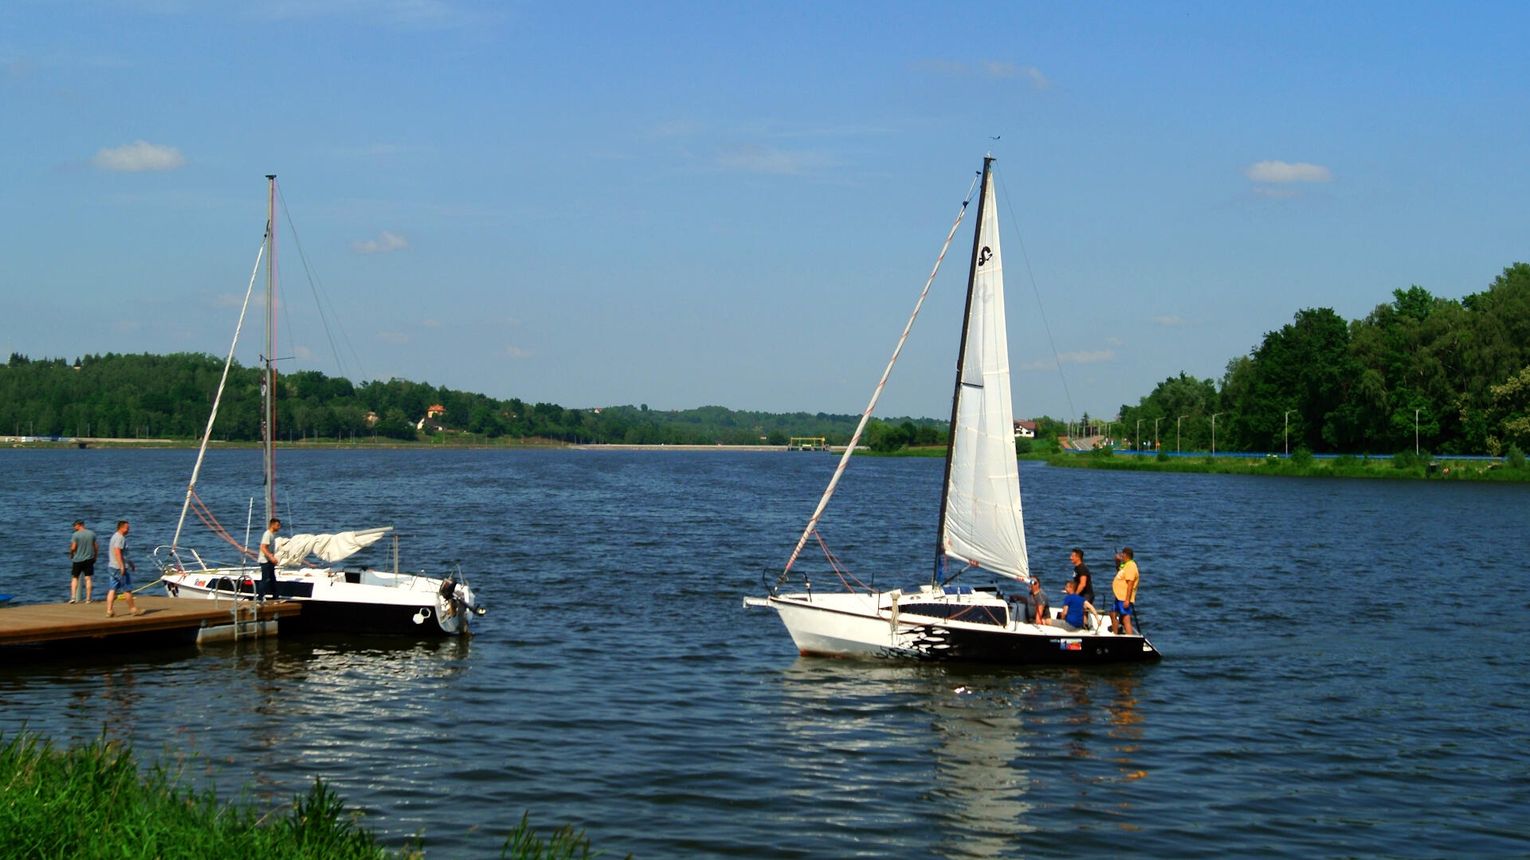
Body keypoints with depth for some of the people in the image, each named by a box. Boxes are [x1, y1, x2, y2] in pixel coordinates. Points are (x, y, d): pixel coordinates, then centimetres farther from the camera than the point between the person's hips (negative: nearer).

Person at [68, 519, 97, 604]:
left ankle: (73, 597, 0)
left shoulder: (75, 535, -11)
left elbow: (73, 548, -13)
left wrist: (71, 554, 7)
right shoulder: (92, 533, 2)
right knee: (88, 578, 5)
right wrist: (95, 557, 16)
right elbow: (95, 547, 5)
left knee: (75, 578, 9)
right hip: (89, 559, 3)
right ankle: (88, 599, 5)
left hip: (78, 559, -3)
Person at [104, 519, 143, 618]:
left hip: (113, 566, 10)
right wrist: (122, 566, -26)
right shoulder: (120, 538, -14)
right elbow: (117, 552, -24)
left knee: (112, 589, 5)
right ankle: (133, 608, 10)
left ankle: (109, 611, 1)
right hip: (120, 567, -10)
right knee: (127, 589, 1)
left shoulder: (115, 536, 20)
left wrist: (130, 563, 32)